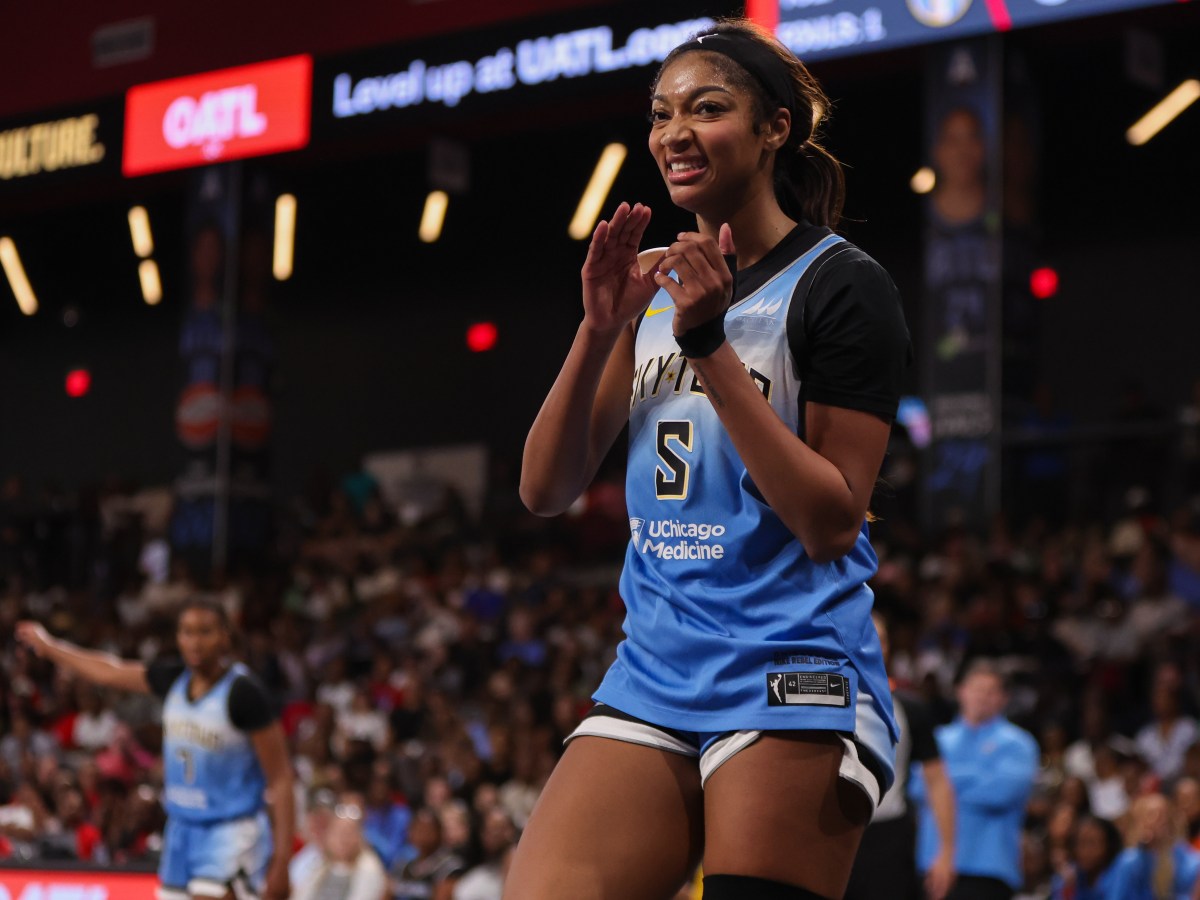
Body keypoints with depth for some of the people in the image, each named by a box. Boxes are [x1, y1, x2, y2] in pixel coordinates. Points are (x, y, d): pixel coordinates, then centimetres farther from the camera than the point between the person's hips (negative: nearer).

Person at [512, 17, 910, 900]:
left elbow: (832, 522, -13)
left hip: (791, 680, -6)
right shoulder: (655, 288, 13)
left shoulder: (840, 285, -5)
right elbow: (546, 490, 8)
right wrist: (600, 330, -6)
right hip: (652, 680, 6)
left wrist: (710, 344, -18)